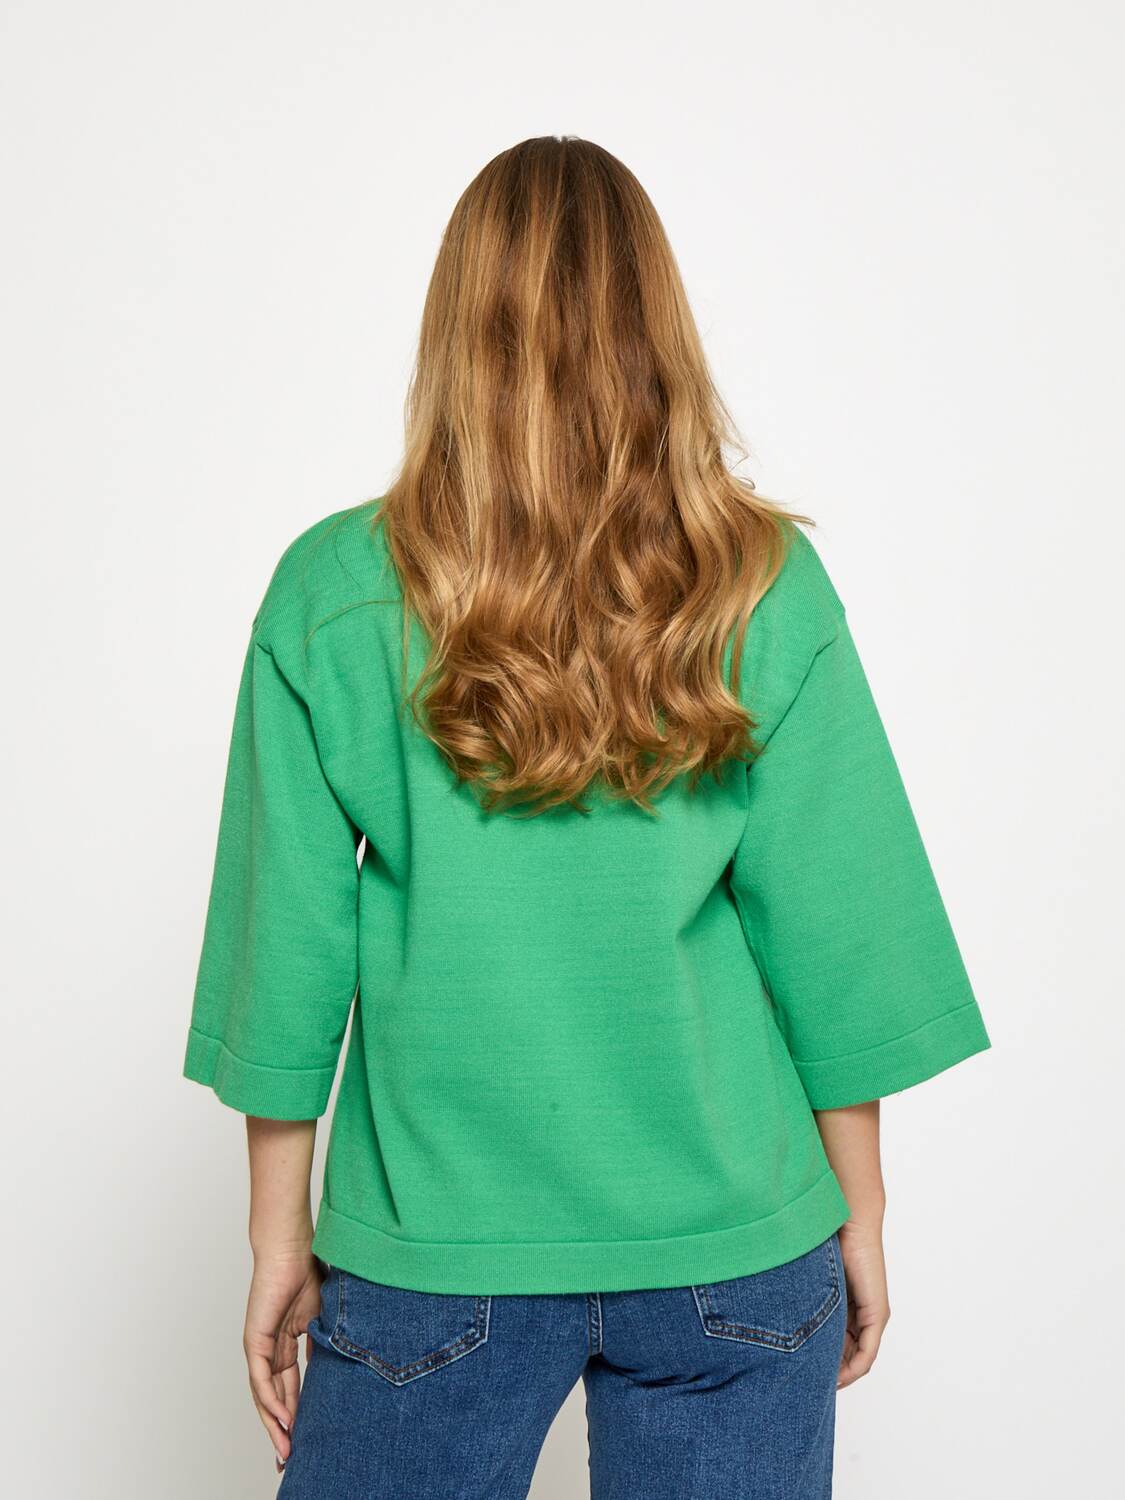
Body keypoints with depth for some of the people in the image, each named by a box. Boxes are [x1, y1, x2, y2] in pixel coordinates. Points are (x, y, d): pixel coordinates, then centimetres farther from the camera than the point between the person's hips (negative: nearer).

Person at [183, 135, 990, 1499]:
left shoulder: (330, 595, -9)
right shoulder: (769, 588, -8)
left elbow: (289, 942, -5)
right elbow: (832, 933, -4)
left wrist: (281, 1235, 6)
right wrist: (858, 1212, 8)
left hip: (434, 1242, 0)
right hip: (730, 1241, 1)